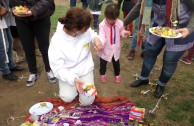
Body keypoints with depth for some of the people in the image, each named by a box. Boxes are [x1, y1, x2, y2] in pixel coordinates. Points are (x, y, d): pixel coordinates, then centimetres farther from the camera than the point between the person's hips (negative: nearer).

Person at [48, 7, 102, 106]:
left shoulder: (85, 30, -18)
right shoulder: (57, 41, -28)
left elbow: (91, 33, 8)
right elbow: (58, 69, -25)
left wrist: (96, 38, -17)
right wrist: (73, 79, -40)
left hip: (85, 69, 2)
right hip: (67, 72, -1)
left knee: (87, 101, -9)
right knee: (68, 98, -16)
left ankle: (83, 80, 21)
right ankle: (75, 82, 15)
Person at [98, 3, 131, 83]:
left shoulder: (120, 23, -12)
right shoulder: (102, 25, -23)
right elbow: (102, 36, -31)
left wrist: (125, 33, -17)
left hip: (115, 48, 3)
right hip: (105, 49, -2)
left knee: (116, 63, 21)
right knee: (103, 63, 18)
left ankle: (117, 74, 46)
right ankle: (102, 74, 45)